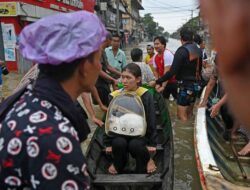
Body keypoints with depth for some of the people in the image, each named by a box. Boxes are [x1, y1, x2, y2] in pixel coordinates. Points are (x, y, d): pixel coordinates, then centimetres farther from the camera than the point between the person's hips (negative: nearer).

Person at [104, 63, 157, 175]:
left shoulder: (145, 96, -8)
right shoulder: (116, 96, -3)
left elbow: (151, 120, -5)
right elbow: (109, 120, 2)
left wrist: (151, 143, -8)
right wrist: (108, 143, 0)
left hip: (140, 134, -1)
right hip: (120, 133, 2)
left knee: (135, 145, -32)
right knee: (118, 143, -30)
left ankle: (146, 161, 3)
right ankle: (118, 165, 3)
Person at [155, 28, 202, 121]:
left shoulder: (182, 51, -17)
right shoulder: (198, 50, 7)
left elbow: (173, 71, -24)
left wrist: (159, 81, -22)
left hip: (185, 86, -8)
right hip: (195, 85, 8)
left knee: (181, 116, -2)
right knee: (189, 113, 19)